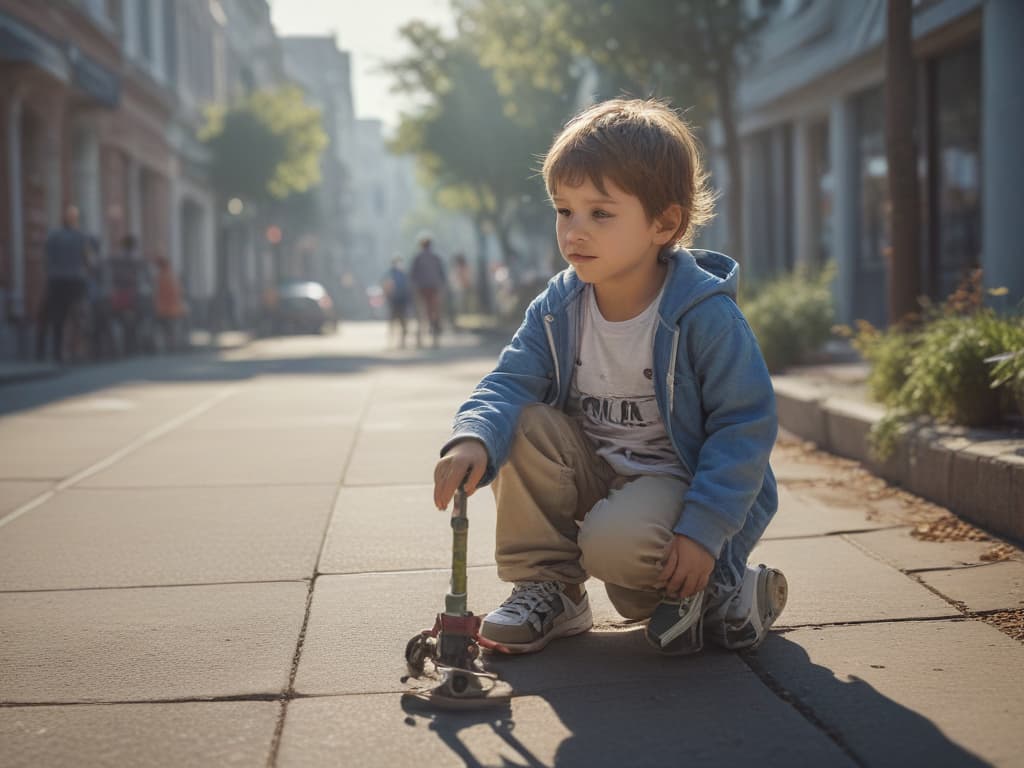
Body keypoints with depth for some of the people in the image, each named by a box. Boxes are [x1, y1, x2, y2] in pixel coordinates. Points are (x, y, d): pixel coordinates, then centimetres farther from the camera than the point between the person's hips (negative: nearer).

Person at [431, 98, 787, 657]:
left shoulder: (706, 315, -21)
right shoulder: (557, 308, -5)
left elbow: (745, 426, -19)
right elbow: (509, 383, -9)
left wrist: (703, 529, -27)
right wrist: (472, 440, -34)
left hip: (681, 479, -6)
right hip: (597, 472, 6)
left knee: (616, 541, -34)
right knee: (525, 426, -19)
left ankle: (714, 590, -1)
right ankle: (546, 589, -5)